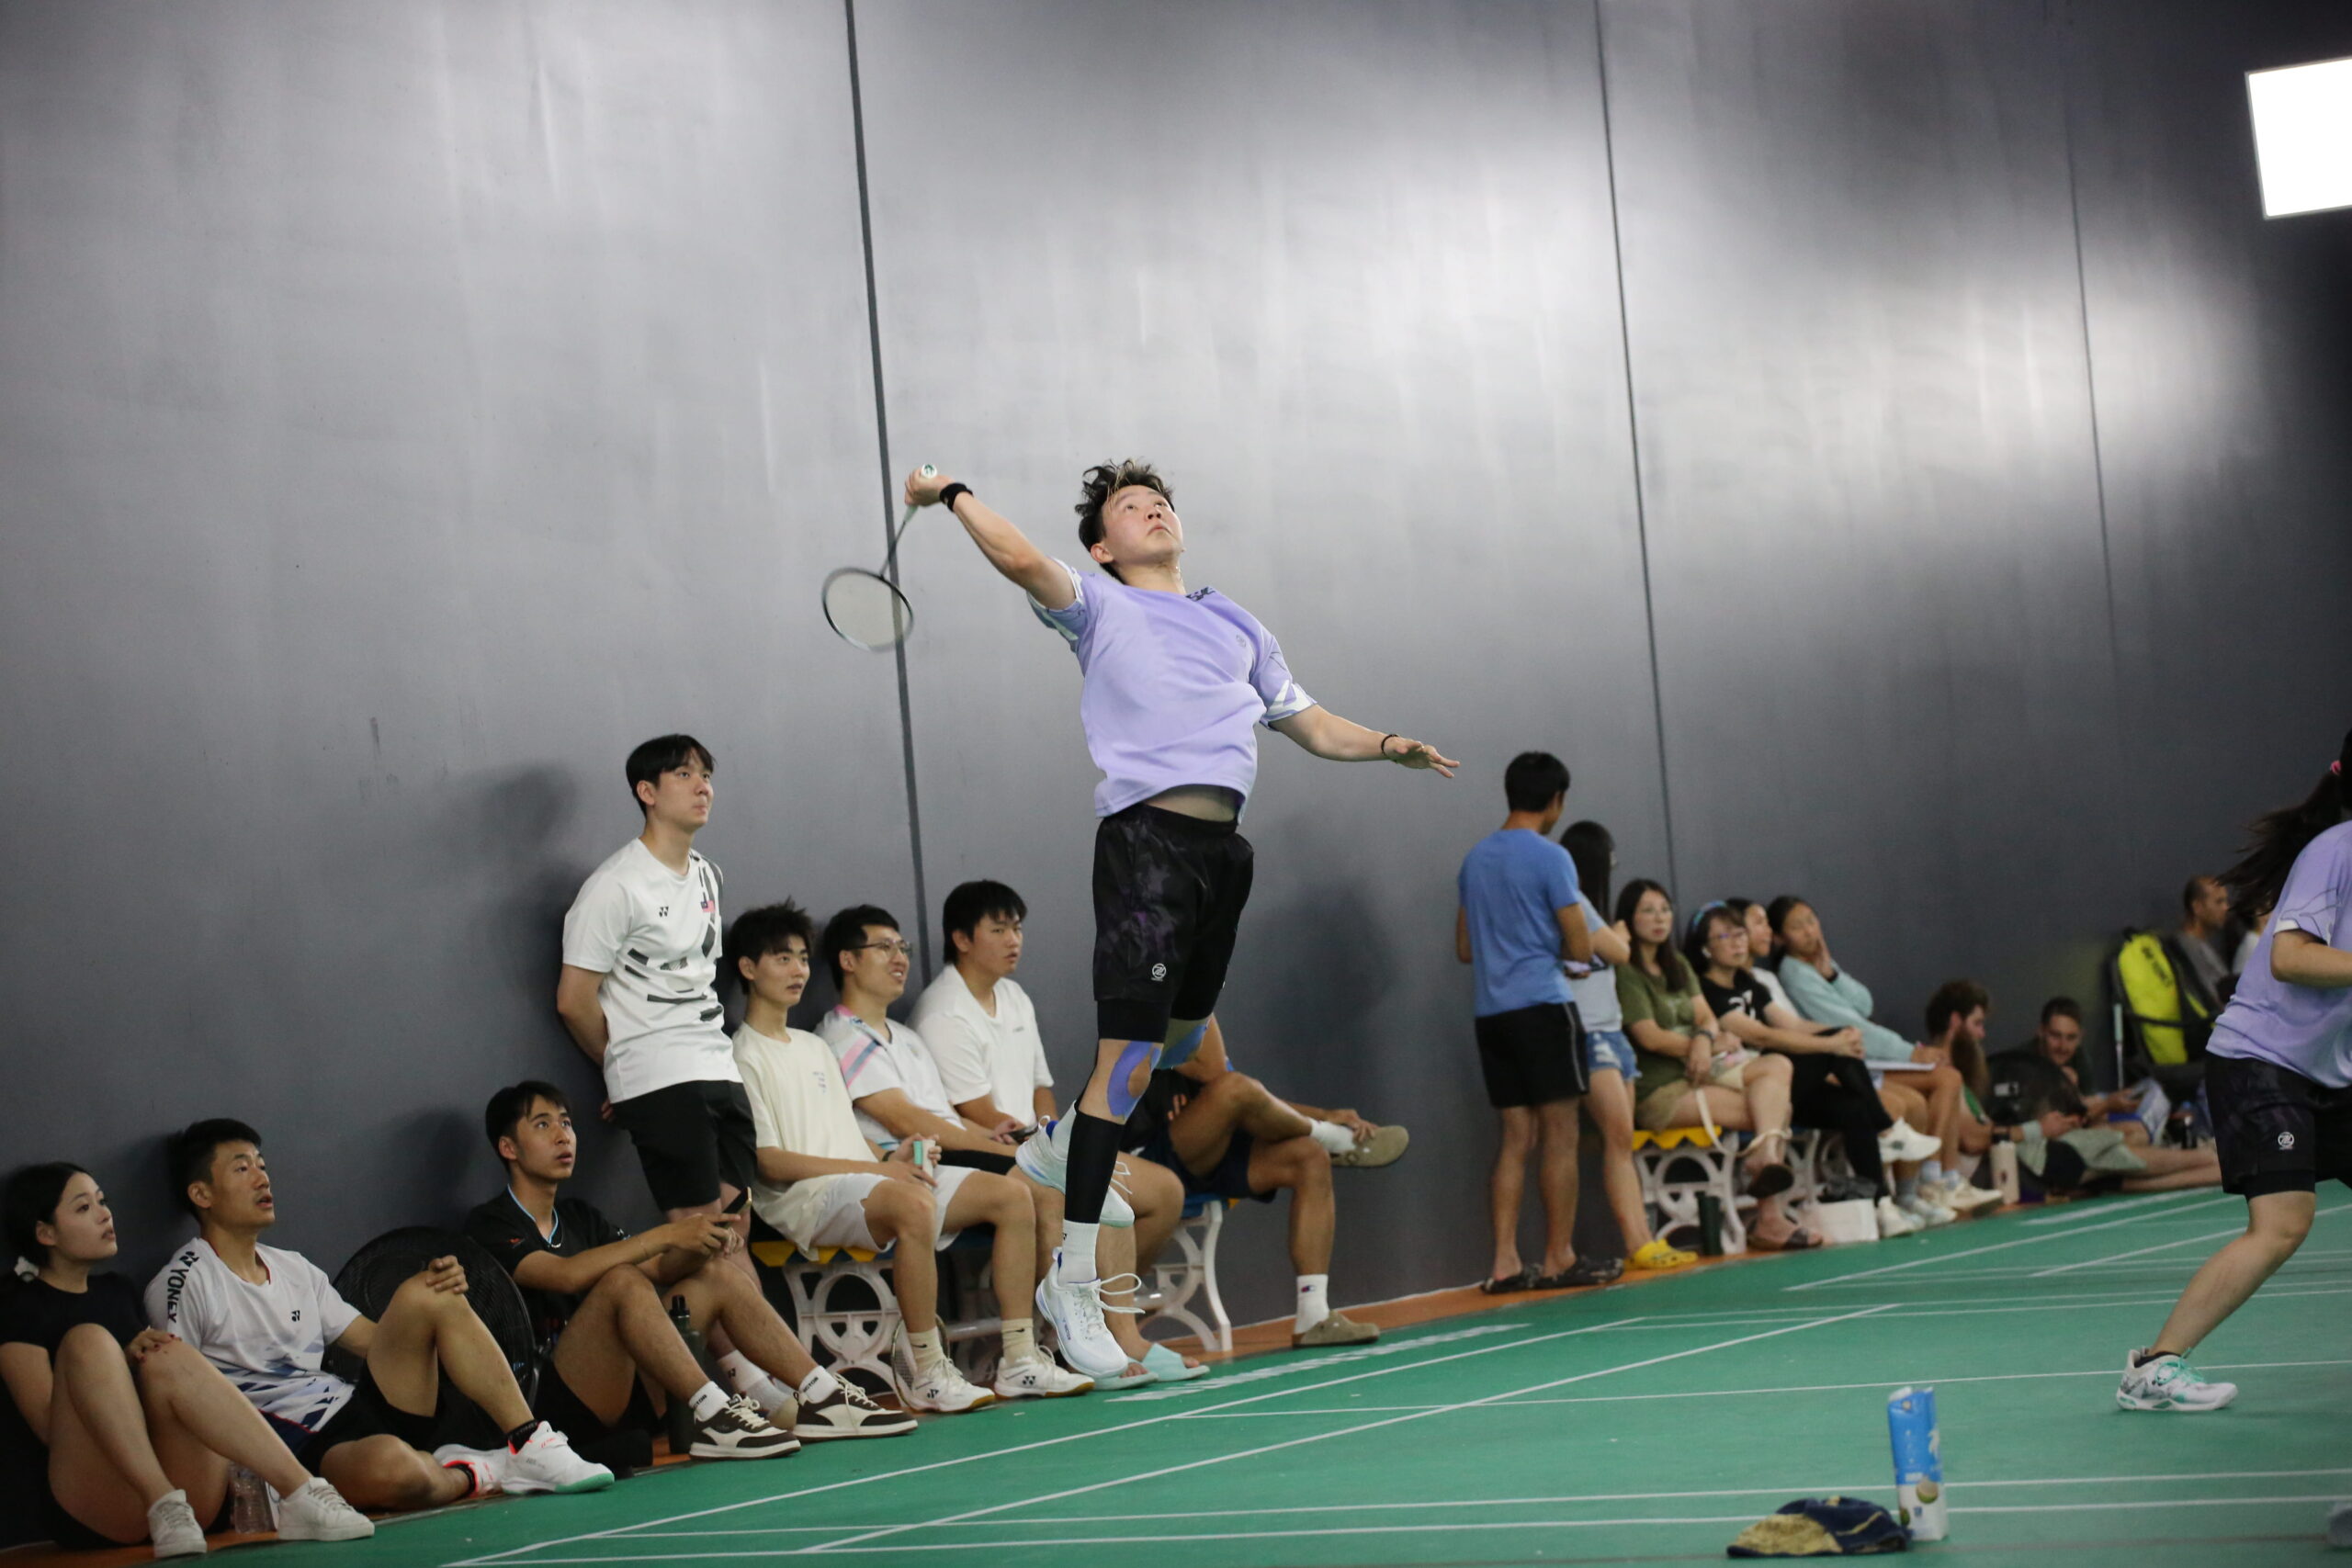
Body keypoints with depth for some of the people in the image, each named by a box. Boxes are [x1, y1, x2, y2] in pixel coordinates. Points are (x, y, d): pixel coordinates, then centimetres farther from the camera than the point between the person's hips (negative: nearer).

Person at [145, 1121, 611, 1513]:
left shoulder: (293, 1269, 23)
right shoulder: (184, 1284, -2)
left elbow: (374, 1339, 21)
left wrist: (435, 1289, 5)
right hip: (295, 1447, -9)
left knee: (423, 1295, -8)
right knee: (391, 1464, -42)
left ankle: (531, 1446, -11)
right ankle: (468, 1474, -6)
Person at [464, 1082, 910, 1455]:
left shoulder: (580, 1217, 23)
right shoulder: (489, 1226, -3)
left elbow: (658, 1270, 12)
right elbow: (566, 1274, -21)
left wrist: (696, 1249, -10)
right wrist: (667, 1235, -22)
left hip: (621, 1394, 8)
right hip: (551, 1402, -8)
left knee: (716, 1276, 3)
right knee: (623, 1282, -29)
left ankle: (819, 1397, -6)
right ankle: (713, 1416, -35)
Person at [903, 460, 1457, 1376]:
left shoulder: (1238, 627, 26)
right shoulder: (1102, 608, 9)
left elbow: (1313, 724, 28)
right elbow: (1021, 560, -10)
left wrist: (1388, 745, 13)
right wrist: (952, 495, 0)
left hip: (1222, 845, 7)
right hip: (1146, 835, -7)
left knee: (1183, 1041, 17)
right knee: (1129, 1053, -12)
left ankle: (1070, 1142, 44)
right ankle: (1074, 1280, -9)